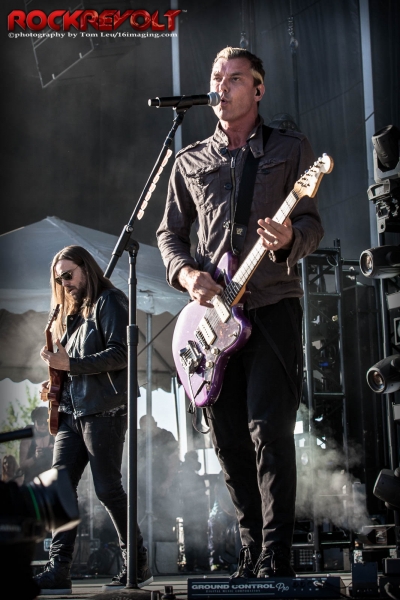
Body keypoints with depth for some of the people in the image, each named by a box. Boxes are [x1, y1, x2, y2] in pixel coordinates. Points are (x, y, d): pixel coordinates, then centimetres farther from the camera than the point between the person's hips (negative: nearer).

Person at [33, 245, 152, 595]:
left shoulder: (109, 302, -1)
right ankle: (59, 569, -7)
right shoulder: (73, 314, 24)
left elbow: (121, 353, -14)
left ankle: (138, 565, 5)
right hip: (72, 412, 8)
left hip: (104, 410, -8)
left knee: (107, 489, -6)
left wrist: (69, 364, -16)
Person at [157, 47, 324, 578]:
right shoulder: (190, 161, 16)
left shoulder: (291, 149, 7)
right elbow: (170, 232, 18)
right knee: (228, 436, 4)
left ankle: (276, 560, -10)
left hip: (273, 304, -4)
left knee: (268, 428, -14)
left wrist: (289, 239, -21)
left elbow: (313, 224, 2)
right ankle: (253, 548, 16)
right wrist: (187, 274, -2)